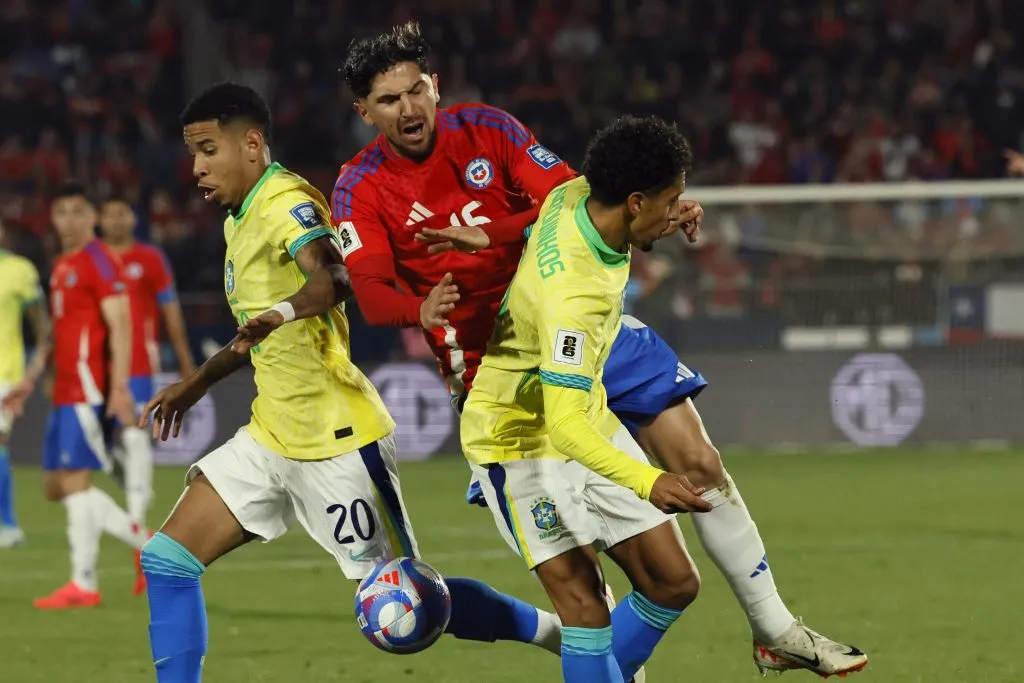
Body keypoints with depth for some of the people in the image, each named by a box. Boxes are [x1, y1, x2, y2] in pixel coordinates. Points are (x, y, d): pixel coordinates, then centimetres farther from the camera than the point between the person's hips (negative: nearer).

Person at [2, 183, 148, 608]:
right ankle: (146, 543, 16)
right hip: (65, 391, 10)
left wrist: (120, 387, -23)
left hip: (86, 390, -10)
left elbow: (120, 327, -15)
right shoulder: (61, 267, 19)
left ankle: (84, 585, -8)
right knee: (55, 485, 9)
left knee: (74, 480, -11)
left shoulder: (99, 263, -9)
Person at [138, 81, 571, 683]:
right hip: (274, 435, 9)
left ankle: (567, 632, 14)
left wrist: (284, 312, -57)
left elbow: (334, 277, -39)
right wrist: (198, 383, 35)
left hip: (336, 440, -9)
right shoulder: (242, 218, 13)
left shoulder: (286, 204, -17)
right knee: (167, 560, -1)